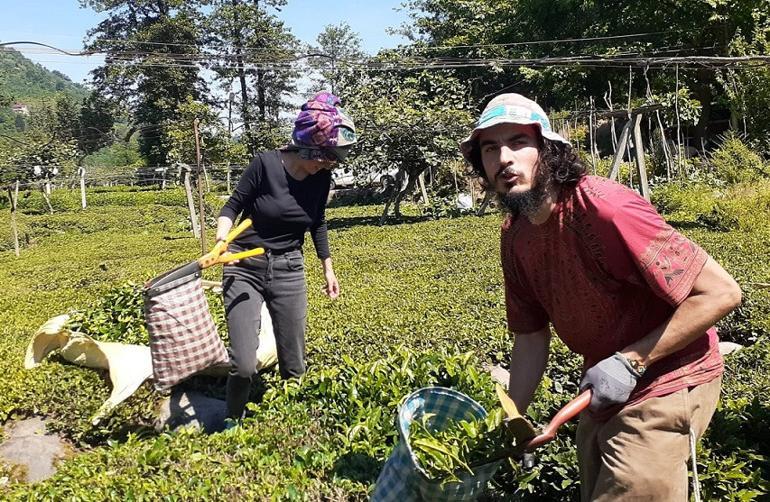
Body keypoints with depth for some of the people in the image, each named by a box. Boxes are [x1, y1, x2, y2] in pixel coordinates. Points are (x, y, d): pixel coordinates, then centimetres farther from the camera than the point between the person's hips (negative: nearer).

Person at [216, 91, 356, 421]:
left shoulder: (321, 177, -3)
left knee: (294, 365, 6)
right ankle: (232, 426, 17)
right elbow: (233, 205, -7)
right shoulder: (266, 164, -17)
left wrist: (328, 269, 16)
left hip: (289, 270, 4)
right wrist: (223, 234, -27)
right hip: (245, 268, -4)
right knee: (244, 366, -10)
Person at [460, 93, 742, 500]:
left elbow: (721, 292, -25)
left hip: (664, 383, -7)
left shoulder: (605, 208, -28)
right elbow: (530, 337, 3)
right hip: (603, 389, 8)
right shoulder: (514, 235, -4)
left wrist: (629, 361, -25)